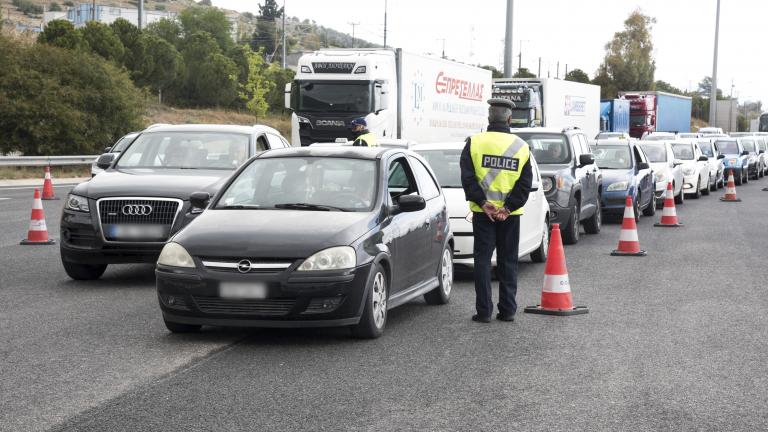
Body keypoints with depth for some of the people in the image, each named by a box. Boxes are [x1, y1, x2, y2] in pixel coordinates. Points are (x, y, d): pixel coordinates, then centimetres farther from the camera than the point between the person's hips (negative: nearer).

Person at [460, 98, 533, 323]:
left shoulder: (474, 143, -3)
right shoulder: (521, 146, 3)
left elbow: (468, 178, -9)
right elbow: (525, 183, -1)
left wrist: (482, 202, -11)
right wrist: (508, 207, -6)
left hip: (482, 212, -1)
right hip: (511, 214, 2)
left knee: (482, 260, 4)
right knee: (508, 262, 10)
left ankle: (484, 311, 1)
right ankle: (508, 310, 11)